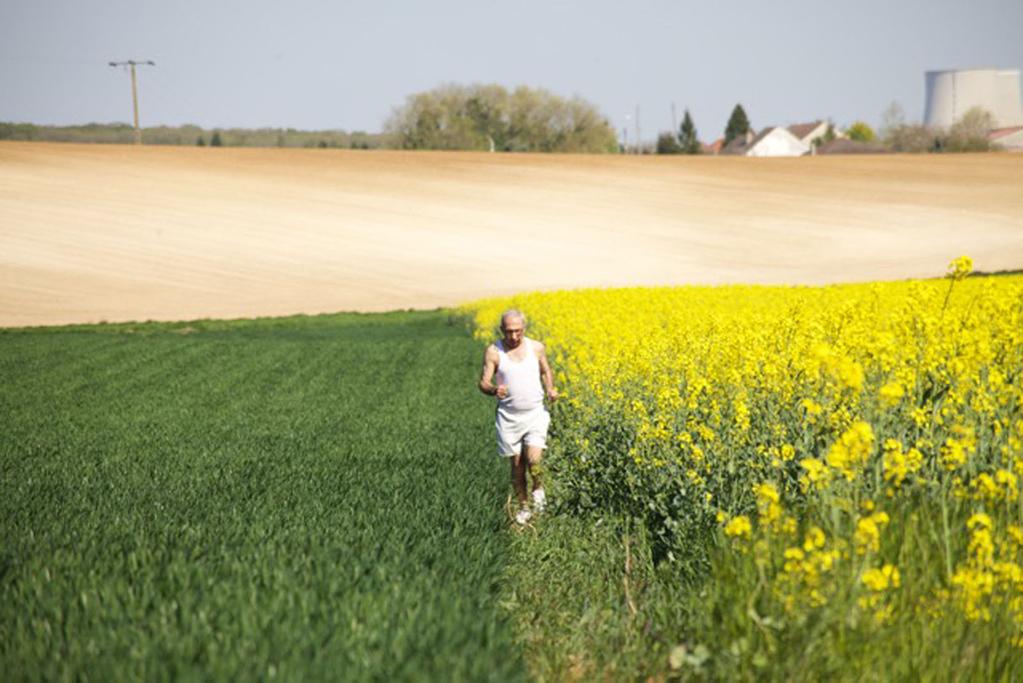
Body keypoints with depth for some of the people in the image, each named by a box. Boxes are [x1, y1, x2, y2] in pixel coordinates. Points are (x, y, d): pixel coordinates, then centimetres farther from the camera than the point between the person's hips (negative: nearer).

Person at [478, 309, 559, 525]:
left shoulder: (536, 348, -2)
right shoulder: (493, 351, -7)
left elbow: (546, 372, 15)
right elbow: (483, 383, -7)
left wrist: (550, 389, -5)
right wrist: (494, 390, -30)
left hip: (535, 414, 0)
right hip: (509, 417, 0)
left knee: (534, 460, -15)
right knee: (517, 464, 6)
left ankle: (538, 488, 16)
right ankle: (523, 507, 24)